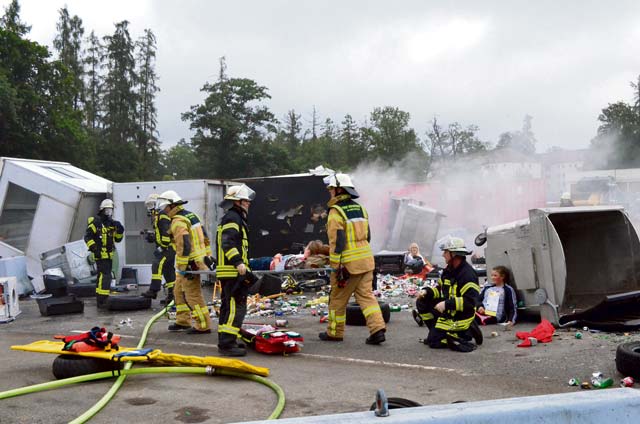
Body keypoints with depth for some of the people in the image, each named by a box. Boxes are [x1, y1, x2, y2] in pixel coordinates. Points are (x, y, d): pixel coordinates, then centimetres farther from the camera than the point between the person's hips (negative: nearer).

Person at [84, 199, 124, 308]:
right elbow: (87, 236, -11)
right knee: (105, 276, -18)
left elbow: (117, 239, 16)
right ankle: (102, 300, -20)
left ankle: (100, 299, 26)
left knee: (102, 276, 16)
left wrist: (119, 230, -2)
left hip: (109, 255, 9)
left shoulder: (112, 223, 15)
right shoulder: (96, 222, -8)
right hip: (100, 254, -9)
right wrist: (94, 248, -19)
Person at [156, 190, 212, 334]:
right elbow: (204, 238, 17)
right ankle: (183, 321, 27)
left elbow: (183, 246, -23)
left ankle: (203, 326, 0)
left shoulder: (178, 222, -16)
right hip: (199, 260, 10)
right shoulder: (191, 216, 14)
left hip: (190, 263, -10)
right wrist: (208, 256, 20)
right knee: (179, 291, 19)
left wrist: (182, 267, -20)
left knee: (193, 295, -5)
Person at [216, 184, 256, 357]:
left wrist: (245, 268, 31)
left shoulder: (232, 218, 24)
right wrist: (238, 263, -30)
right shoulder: (233, 218, -11)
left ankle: (224, 341, 23)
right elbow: (228, 243, -23)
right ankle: (228, 344, -14)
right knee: (236, 307, -13)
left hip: (227, 272, 11)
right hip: (234, 272, -11)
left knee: (227, 306, 15)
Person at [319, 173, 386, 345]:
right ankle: (377, 329, -4)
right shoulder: (360, 208, 14)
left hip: (348, 263, -7)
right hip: (366, 260, 7)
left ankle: (335, 332, 19)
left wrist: (336, 266, -15)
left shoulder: (336, 212, -11)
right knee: (366, 295, 8)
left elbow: (337, 241, -16)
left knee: (338, 298, 8)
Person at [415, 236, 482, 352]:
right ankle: (438, 330, 9)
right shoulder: (448, 270, 6)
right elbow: (441, 289, 17)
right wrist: (427, 292, -2)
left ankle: (465, 333, -1)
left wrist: (446, 304, -30)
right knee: (421, 303, 8)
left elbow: (470, 302, -30)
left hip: (459, 316, -9)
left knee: (433, 341, -9)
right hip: (447, 311, 9)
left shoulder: (468, 274, -24)